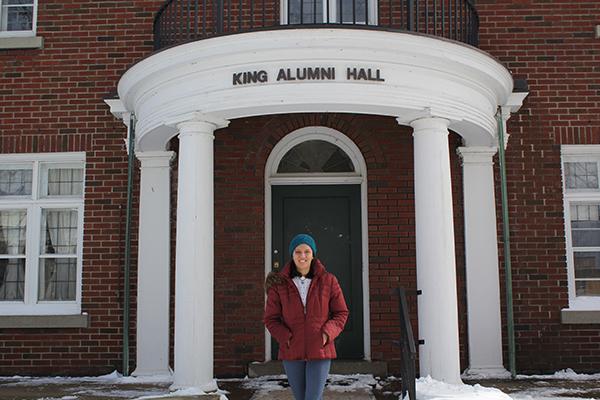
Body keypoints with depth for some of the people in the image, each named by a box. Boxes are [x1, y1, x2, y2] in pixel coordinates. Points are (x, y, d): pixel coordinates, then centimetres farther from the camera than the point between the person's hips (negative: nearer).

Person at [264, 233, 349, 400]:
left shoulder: (328, 281, -2)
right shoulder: (279, 284, -1)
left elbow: (341, 313, 5)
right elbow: (270, 318, 4)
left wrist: (328, 333, -11)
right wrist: (285, 337, -12)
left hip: (319, 351, -2)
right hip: (292, 352, 2)